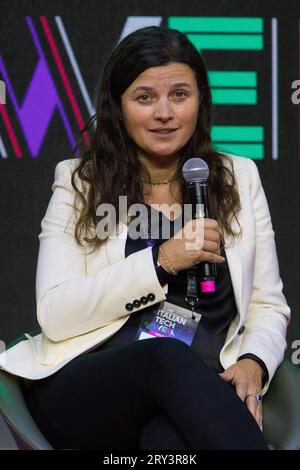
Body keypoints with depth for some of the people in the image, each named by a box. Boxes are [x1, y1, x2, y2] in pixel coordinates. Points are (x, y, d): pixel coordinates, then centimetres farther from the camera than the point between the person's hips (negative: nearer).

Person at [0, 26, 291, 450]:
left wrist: (253, 362, -7)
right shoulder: (80, 183, 9)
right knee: (169, 357, -36)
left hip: (202, 390, 0)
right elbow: (55, 316, -2)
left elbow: (268, 307, 16)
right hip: (84, 392, 0)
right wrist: (161, 262, -11)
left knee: (171, 439, -39)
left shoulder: (240, 178, 16)